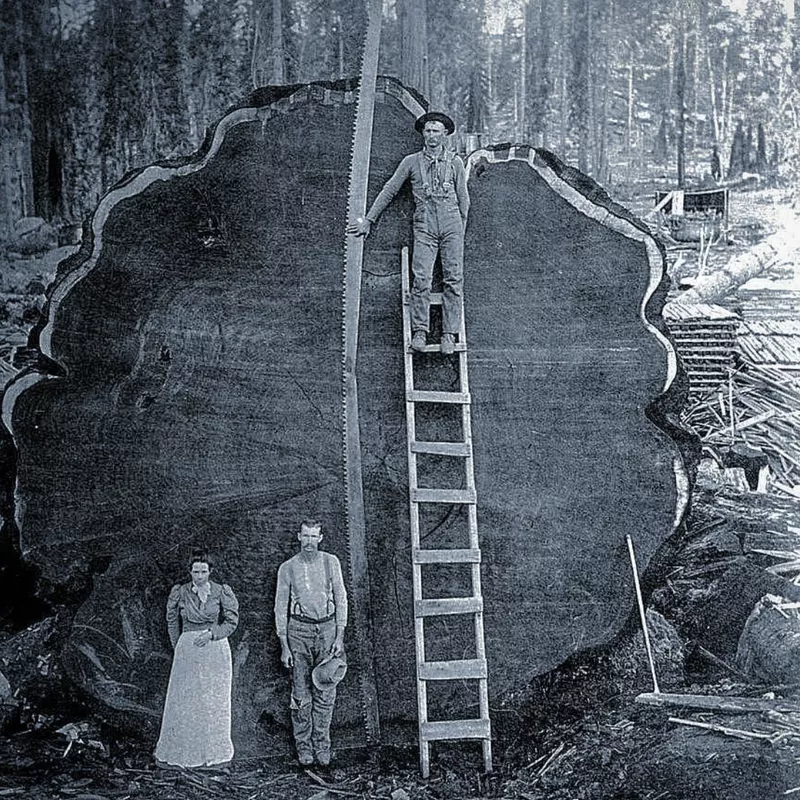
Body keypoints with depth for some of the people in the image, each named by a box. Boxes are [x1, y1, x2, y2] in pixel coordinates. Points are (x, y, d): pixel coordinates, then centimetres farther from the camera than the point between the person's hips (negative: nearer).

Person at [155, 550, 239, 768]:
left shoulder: (221, 592, -2)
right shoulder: (180, 592, 1)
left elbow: (232, 621, 1)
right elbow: (172, 622, 12)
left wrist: (211, 633, -13)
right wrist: (178, 647, 10)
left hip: (216, 650, 0)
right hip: (187, 652, 0)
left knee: (214, 702, 6)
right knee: (182, 701, 1)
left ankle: (212, 752, 18)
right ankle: (171, 753, 11)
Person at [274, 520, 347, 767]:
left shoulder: (331, 562, 3)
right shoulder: (287, 568, 1)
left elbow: (341, 599, 5)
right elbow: (280, 607, 3)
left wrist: (340, 636, -3)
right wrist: (284, 646, -1)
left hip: (327, 628, 1)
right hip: (299, 628, -1)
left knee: (325, 691, 1)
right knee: (301, 693, 1)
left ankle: (322, 744, 12)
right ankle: (303, 746, 12)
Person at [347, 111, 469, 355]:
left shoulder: (454, 162, 9)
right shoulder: (412, 161, 8)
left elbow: (463, 199, 15)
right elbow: (389, 190, 12)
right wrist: (368, 220, 12)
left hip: (451, 225, 0)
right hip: (424, 227, 0)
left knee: (453, 280, -5)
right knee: (421, 279, -12)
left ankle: (449, 334, -4)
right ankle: (420, 331, -7)